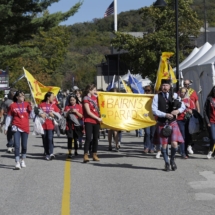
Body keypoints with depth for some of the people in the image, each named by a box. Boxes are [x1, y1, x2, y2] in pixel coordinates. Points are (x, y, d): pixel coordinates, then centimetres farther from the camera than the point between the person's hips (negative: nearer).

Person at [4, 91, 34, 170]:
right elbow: (9, 117, 6)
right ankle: (17, 163, -10)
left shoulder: (27, 104, 3)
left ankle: (23, 161, 28)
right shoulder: (12, 106, -1)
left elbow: (32, 116, 6)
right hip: (16, 128, -2)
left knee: (24, 146, 11)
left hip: (25, 128, 2)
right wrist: (6, 127, 7)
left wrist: (31, 108, -8)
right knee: (17, 146, -9)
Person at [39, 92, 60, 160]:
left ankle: (51, 153, -17)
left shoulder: (54, 105, 9)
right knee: (45, 140, 5)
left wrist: (53, 114, -8)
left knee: (50, 138, -14)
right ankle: (47, 154, 13)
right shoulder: (41, 105, 4)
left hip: (51, 125, 0)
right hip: (43, 125, 0)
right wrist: (41, 115, -13)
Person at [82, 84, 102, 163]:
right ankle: (85, 155, -11)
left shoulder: (94, 97, 13)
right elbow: (88, 112, -13)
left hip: (96, 121, 7)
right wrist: (98, 118, -10)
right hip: (89, 121, -7)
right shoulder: (86, 99, -9)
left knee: (95, 138, 9)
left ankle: (94, 155, 15)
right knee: (88, 138, -12)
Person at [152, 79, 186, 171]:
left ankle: (172, 160, 18)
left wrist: (178, 110, -17)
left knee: (174, 144, -9)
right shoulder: (157, 96, -2)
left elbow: (183, 106, 5)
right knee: (164, 145, 4)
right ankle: (167, 163, 24)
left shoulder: (174, 95, 5)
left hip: (172, 123, 1)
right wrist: (165, 114, -20)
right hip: (162, 124, -1)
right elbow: (154, 110, -9)